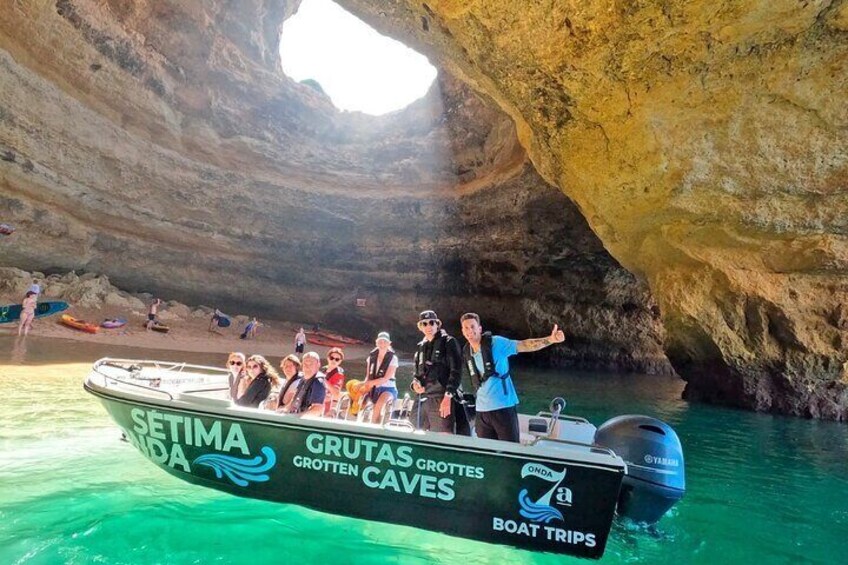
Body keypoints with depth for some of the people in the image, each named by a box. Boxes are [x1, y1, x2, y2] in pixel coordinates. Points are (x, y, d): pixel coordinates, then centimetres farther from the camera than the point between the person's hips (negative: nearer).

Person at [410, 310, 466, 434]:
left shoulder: (448, 342, 2)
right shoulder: (420, 346, 20)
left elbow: (456, 371, -7)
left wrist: (448, 396, -16)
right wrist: (415, 383, 0)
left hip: (442, 398, -6)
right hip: (422, 398, 6)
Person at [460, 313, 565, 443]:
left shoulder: (495, 343, -13)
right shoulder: (466, 352, 5)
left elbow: (523, 346, -22)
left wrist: (550, 340, -33)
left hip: (504, 407, -5)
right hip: (482, 410, 5)